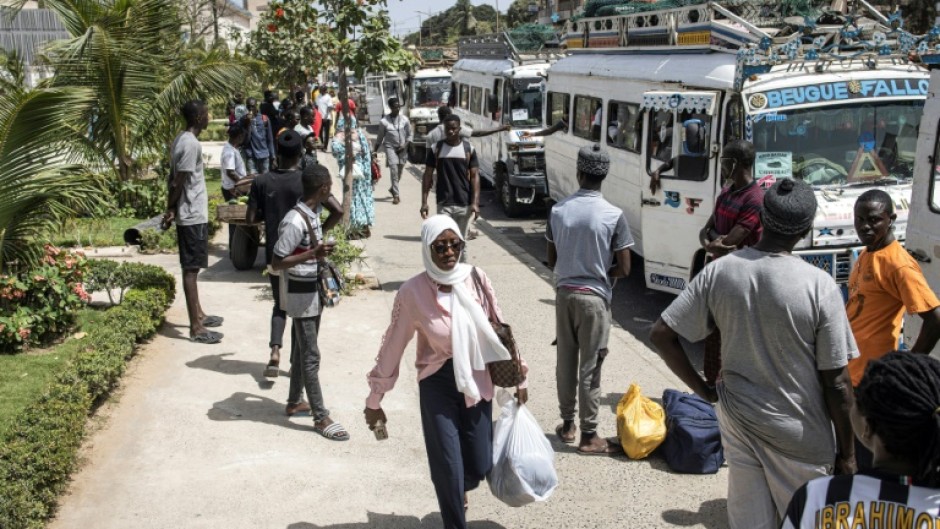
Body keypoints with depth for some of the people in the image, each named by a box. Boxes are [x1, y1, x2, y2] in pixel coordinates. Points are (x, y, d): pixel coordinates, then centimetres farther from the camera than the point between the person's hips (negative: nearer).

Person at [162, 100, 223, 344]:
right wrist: (171, 210, -8)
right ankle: (196, 328, -1)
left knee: (192, 266, 18)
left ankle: (198, 314, 30)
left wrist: (171, 209, 10)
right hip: (193, 215, -10)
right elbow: (178, 182, -19)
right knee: (191, 268, -6)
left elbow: (174, 179, 12)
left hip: (190, 213, 10)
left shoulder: (181, 139, 12)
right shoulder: (191, 144, -19)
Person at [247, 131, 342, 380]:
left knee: (280, 305, 18)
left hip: (274, 254, 2)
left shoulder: (262, 181, -4)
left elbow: (251, 218, -2)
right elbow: (338, 211, -17)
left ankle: (275, 353, -2)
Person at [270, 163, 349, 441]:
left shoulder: (313, 213, 4)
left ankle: (294, 402, 33)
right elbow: (276, 263, -24)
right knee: (310, 355, -2)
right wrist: (312, 254, -32)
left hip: (313, 292, 9)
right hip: (300, 295, -9)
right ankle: (321, 417, 5)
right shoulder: (295, 222, -25)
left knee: (302, 349, 19)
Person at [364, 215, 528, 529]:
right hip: (437, 384, -3)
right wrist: (374, 400, 0)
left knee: (480, 467, 10)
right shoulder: (412, 292, -14)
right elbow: (392, 347, -6)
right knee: (448, 467, -2)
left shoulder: (476, 279, -6)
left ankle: (457, 489, 47)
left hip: (477, 381, 3)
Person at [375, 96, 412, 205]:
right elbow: (380, 138, 3)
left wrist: (405, 145, -8)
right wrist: (375, 151, 6)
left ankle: (392, 188, 38)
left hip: (402, 148, 3)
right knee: (393, 169, -15)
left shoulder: (405, 120, -1)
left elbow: (409, 135, 7)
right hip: (390, 147, -3)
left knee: (399, 171, 11)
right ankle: (396, 195, -14)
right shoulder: (384, 121, -6)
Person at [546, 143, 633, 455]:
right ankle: (589, 436, 10)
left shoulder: (558, 210, -2)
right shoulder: (613, 216, -13)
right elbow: (624, 269, -10)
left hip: (564, 292, 4)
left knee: (565, 360, 14)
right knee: (590, 366, 3)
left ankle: (567, 424, 26)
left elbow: (552, 260, 6)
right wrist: (601, 273, 8)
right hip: (594, 297, -4)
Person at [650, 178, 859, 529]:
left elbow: (661, 335, -6)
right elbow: (836, 384, -13)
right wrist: (847, 454, -1)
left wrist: (703, 390, 3)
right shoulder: (819, 286, -19)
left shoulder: (719, 271, -10)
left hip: (737, 422, 3)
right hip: (800, 435, -3)